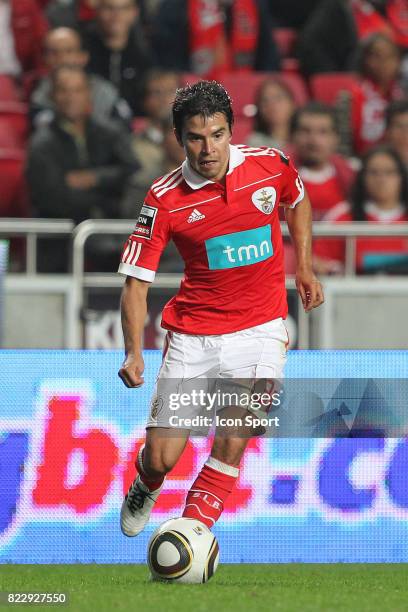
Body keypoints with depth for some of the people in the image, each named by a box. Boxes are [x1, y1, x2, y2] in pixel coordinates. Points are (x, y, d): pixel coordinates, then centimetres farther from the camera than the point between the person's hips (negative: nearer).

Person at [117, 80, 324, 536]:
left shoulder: (270, 165, -6)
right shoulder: (165, 200, -11)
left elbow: (298, 202, 19)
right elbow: (136, 280, -10)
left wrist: (305, 269, 17)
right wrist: (133, 353, -23)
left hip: (260, 324, 1)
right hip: (192, 333, -1)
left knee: (244, 397, -30)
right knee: (161, 459, -2)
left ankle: (205, 504, -11)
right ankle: (146, 485, 36)